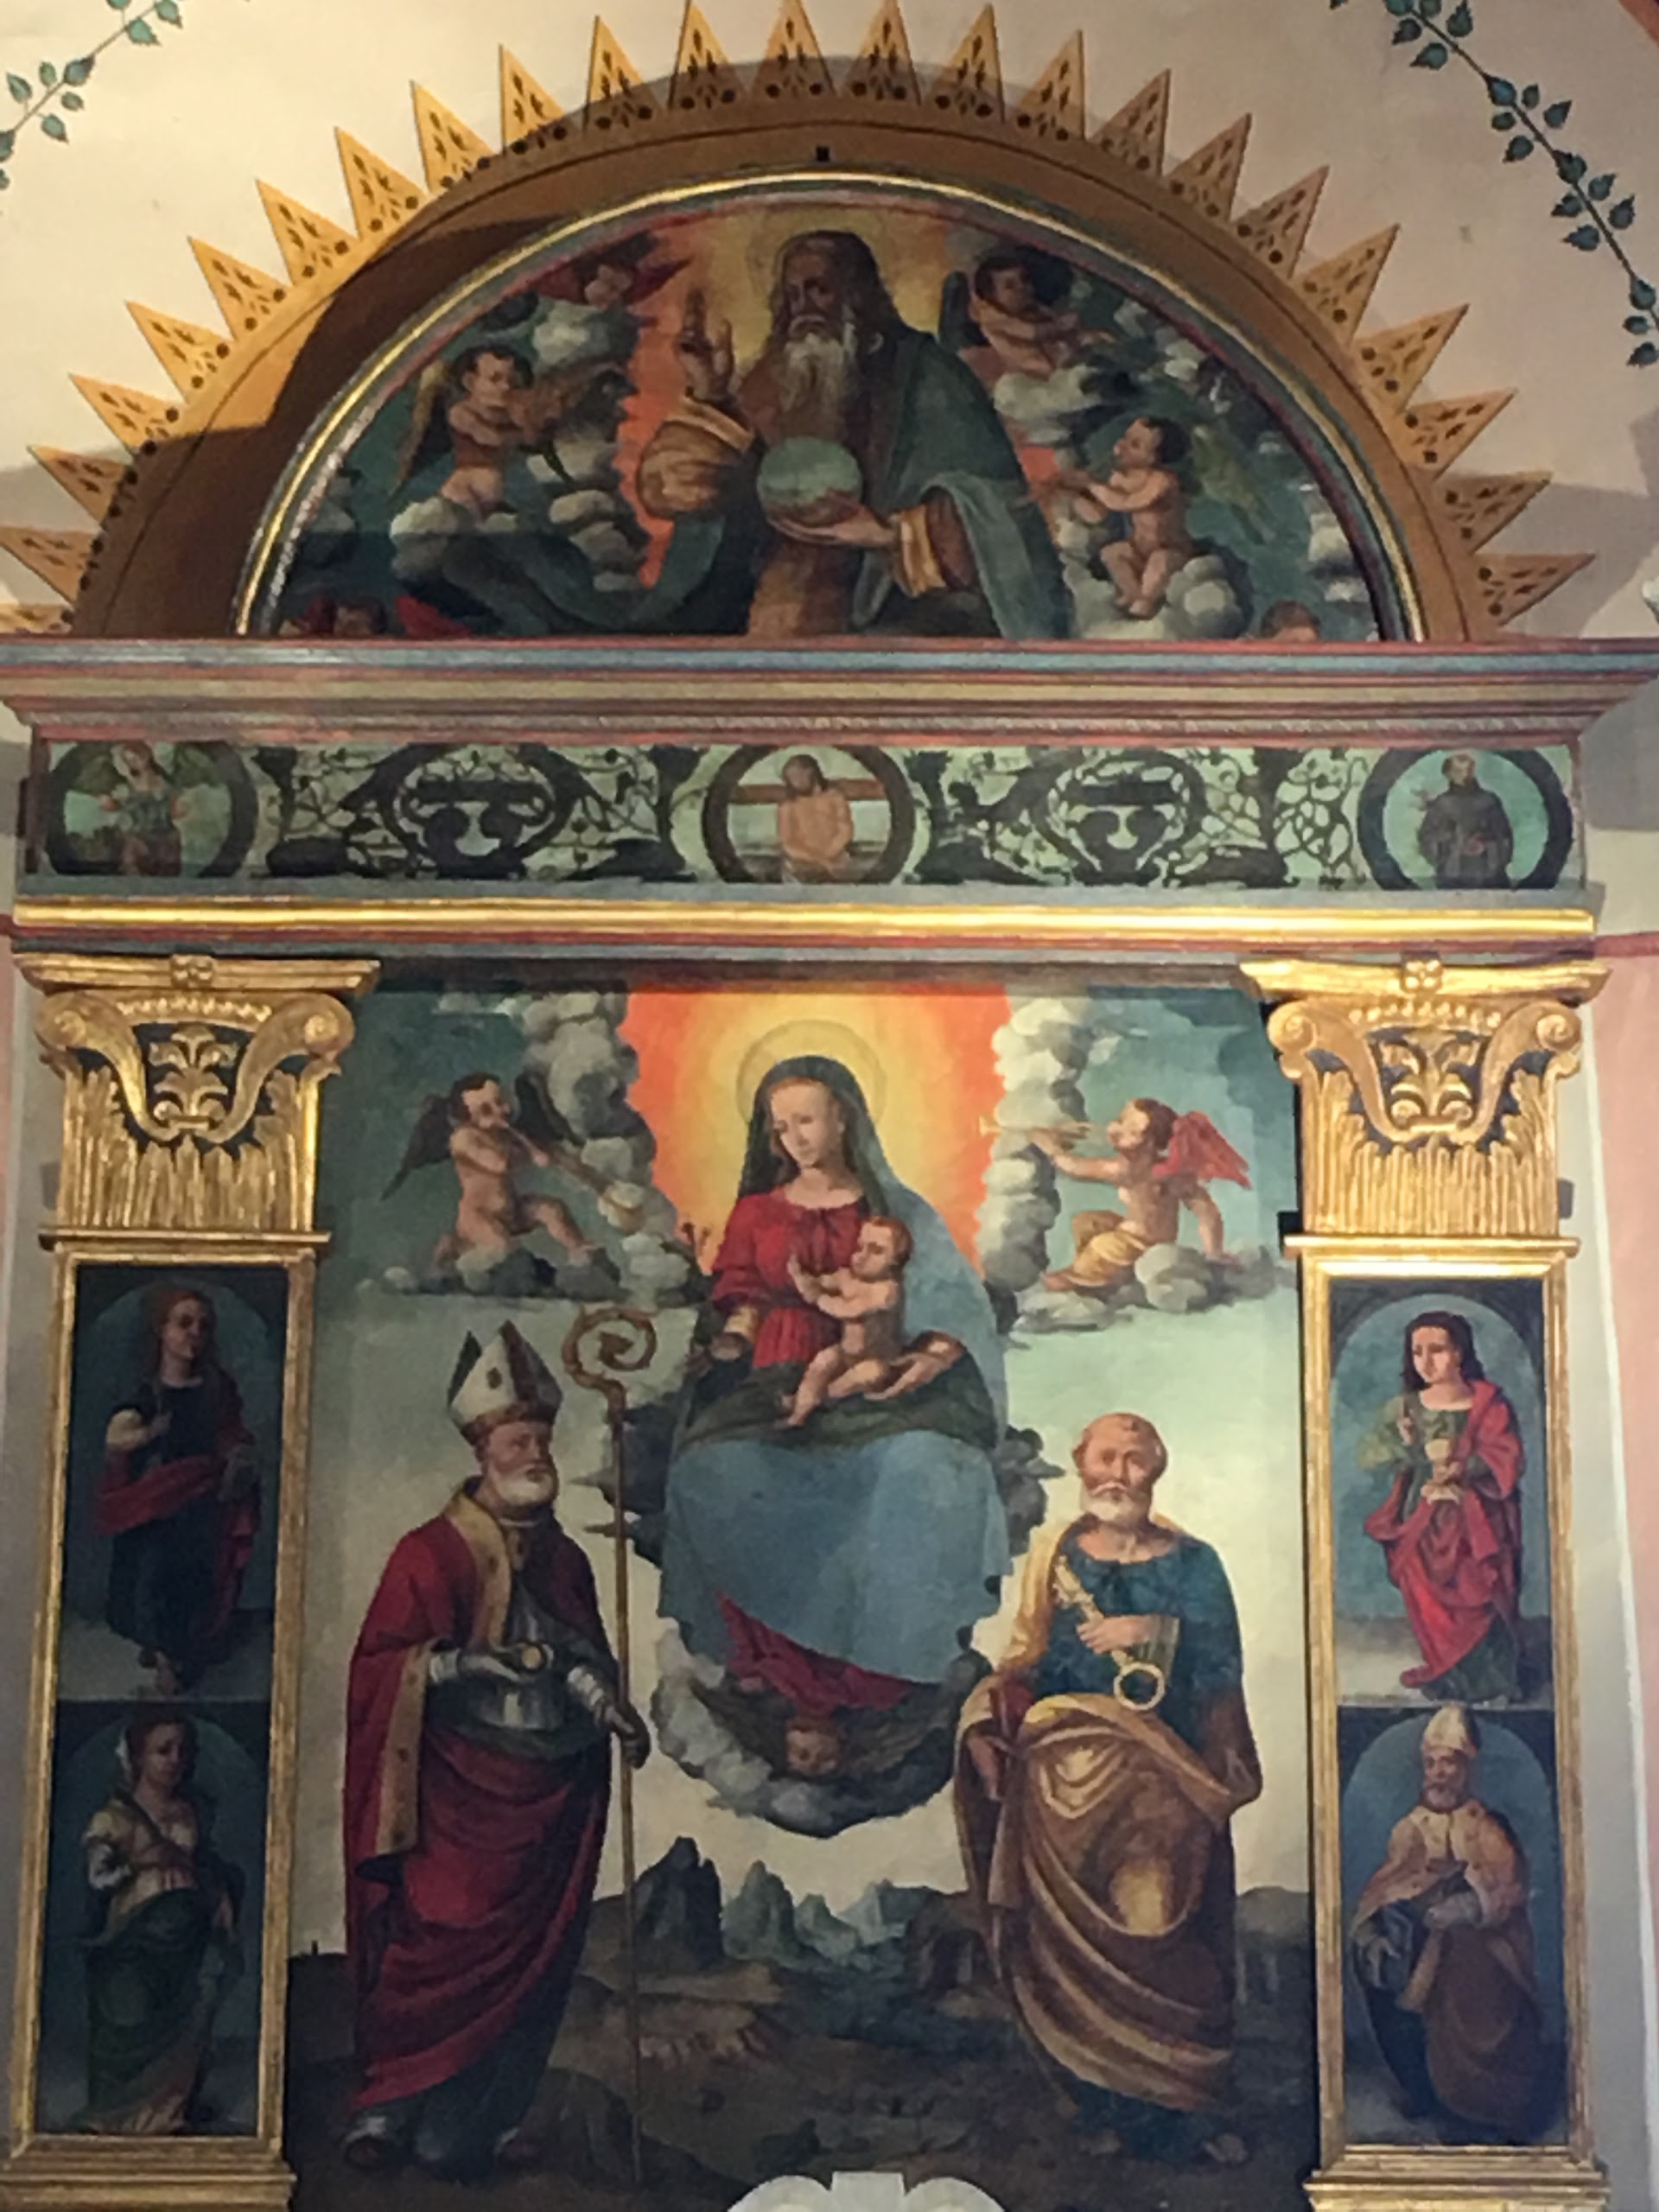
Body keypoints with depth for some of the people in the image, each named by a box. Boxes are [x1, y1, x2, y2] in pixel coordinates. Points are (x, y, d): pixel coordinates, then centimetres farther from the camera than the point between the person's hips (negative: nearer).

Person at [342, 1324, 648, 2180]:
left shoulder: (565, 1560, 11)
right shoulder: (433, 1553, -7)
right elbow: (382, 1663, -13)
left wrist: (610, 1705, -4)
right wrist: (465, 1663, -25)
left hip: (554, 1796, 5)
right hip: (465, 1794, -5)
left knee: (533, 1955, 7)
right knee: (444, 1943, -7)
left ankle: (491, 2117, 20)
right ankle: (388, 2108, 10)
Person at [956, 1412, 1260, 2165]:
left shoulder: (1192, 1564, 6)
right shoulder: (1054, 1554, 9)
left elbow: (1223, 1666, -4)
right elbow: (1025, 1658, 7)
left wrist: (1155, 1631, -18)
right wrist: (990, 1719, -8)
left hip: (1166, 1784, -1)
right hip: (1069, 1780, 1)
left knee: (1171, 1942, -3)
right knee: (1075, 1941, 1)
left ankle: (1190, 2109, 11)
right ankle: (1111, 2107, 15)